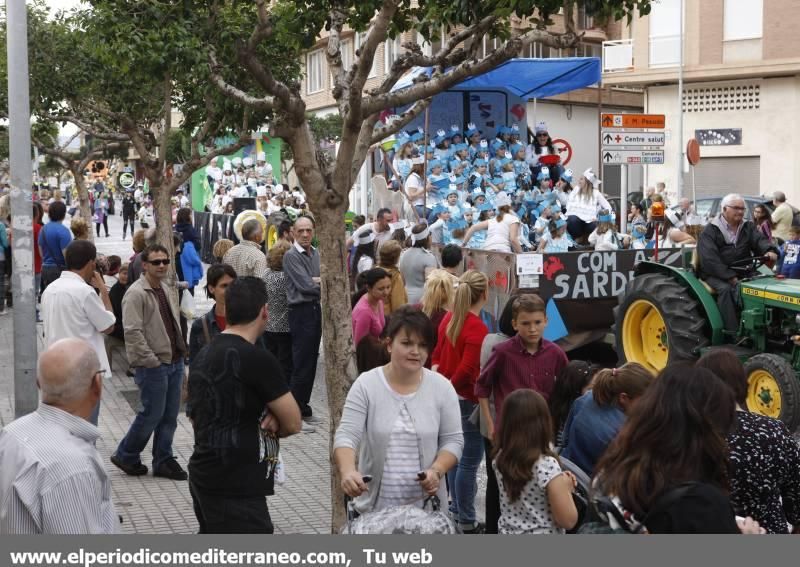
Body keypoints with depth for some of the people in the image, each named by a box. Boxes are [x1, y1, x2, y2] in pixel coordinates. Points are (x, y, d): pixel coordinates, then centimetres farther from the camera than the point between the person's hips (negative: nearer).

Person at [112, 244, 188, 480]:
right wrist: (151, 361, -19)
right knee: (152, 414, -3)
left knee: (169, 416, 11)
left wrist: (180, 351, 12)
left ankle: (163, 460, 22)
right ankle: (125, 455, 16)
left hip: (174, 361, 8)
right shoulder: (136, 293, -14)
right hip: (153, 365, -8)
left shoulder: (169, 290, 13)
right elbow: (133, 332, -19)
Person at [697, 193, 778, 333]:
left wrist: (770, 251, -30)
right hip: (716, 275, -5)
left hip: (742, 273, 5)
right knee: (725, 289, -34)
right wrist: (730, 277, -25)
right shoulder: (710, 231, -5)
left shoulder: (748, 227, 13)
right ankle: (732, 333, -35)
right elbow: (710, 259, -16)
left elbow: (760, 241, -5)